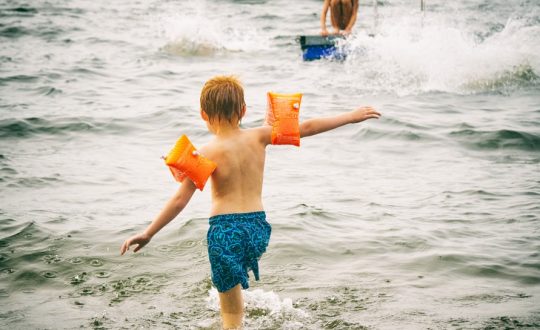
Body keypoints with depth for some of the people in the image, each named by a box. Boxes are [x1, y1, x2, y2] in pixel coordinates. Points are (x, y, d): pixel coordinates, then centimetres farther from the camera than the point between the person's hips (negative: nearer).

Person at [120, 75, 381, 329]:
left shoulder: (207, 154, -10)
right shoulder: (258, 137, 0)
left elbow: (179, 201, -10)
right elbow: (306, 128, 7)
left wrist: (147, 234, -3)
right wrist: (350, 117, 17)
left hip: (226, 230, -4)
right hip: (258, 226, 4)